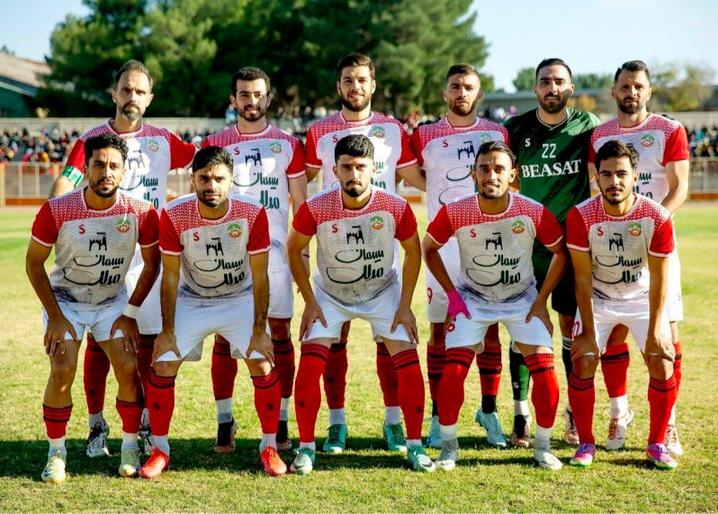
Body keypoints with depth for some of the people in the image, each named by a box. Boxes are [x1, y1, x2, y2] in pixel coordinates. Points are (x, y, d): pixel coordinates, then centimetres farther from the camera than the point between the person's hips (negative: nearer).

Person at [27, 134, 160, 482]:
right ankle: (56, 453, 1)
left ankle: (130, 447, 8)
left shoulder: (141, 213, -18)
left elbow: (152, 264, -2)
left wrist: (130, 313, -5)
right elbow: (34, 263, -9)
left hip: (113, 302, 1)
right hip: (64, 299, -1)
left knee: (128, 369, -11)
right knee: (62, 372, -16)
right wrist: (55, 317, -12)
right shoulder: (56, 211, -23)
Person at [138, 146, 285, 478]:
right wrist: (167, 331, -12)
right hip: (191, 300, 1)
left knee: (262, 363, -14)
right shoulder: (174, 215, -22)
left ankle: (269, 447, 4)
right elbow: (170, 276, -13)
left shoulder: (253, 214, -23)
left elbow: (259, 277, -15)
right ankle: (160, 450, 7)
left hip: (240, 299, 0)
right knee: (162, 365, -10)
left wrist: (259, 331, -16)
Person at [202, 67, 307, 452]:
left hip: (274, 250, 0)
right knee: (224, 336, -1)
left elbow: (300, 204, 9)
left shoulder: (288, 145, 8)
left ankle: (281, 421, 9)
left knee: (280, 334, 1)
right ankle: (224, 422, 6)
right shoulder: (215, 144, 8)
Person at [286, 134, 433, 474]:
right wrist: (310, 302, -8)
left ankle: (414, 446, 6)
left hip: (383, 292, 1)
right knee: (310, 366, -14)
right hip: (330, 293, 0)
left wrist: (405, 306, -7)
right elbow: (294, 249, -7)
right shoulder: (316, 209, -26)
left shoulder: (395, 208, -24)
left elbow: (413, 251, -5)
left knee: (409, 364, -9)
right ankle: (306, 448, 0)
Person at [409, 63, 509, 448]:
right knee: (440, 329, 1)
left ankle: (489, 411, 15)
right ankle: (438, 415, 7)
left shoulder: (497, 134, 8)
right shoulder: (425, 137, 5)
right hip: (444, 243, -1)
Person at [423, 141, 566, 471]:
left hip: (522, 299, 0)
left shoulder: (534, 213, -21)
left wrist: (541, 301, -6)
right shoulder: (455, 213, -21)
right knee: (453, 371, -14)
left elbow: (560, 252, -3)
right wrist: (451, 294, -5)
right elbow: (428, 247, -1)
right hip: (472, 299, 0)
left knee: (545, 371, -12)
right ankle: (448, 446, 6)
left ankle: (543, 447, 8)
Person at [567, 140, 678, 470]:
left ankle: (657, 444, 7)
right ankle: (586, 443, 5)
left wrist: (654, 331, -17)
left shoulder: (657, 217, -22)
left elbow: (659, 278, -15)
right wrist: (589, 331, -18)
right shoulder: (581, 216, -23)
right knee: (582, 363, -12)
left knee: (662, 363, -10)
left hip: (643, 298, 0)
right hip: (598, 298, 0)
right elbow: (583, 278, -17)